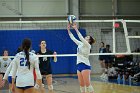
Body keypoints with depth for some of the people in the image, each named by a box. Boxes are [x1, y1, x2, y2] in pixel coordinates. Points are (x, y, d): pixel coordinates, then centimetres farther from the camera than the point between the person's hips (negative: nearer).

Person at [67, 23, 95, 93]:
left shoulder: (87, 45, -6)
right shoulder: (80, 44, 15)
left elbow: (81, 38, -19)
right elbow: (73, 38, 16)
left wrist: (76, 29, -22)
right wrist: (68, 30, 7)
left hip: (85, 65, -8)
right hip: (79, 65, 8)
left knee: (87, 84, -11)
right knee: (81, 84, 6)